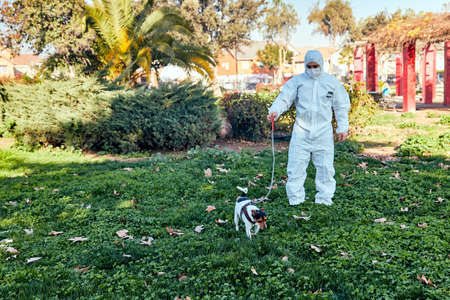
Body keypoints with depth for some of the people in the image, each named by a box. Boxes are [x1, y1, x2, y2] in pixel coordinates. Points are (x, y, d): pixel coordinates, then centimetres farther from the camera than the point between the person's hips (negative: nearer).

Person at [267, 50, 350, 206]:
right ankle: (295, 200, 11)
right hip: (301, 131, 0)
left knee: (325, 167, 6)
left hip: (323, 132, 1)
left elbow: (341, 106, 12)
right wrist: (275, 111, -25)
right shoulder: (297, 81, 4)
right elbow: (284, 98, -5)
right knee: (296, 166, -1)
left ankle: (324, 200, 20)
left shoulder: (332, 82, 7)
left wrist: (342, 128, 7)